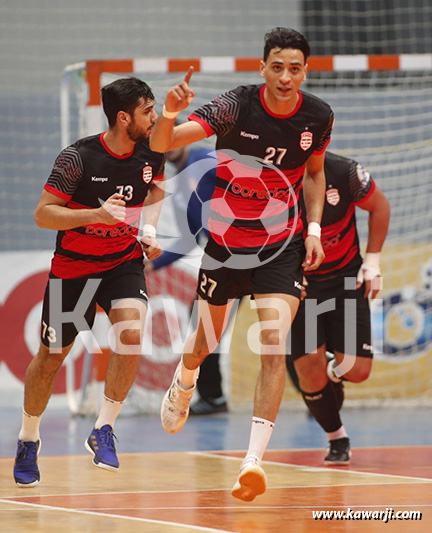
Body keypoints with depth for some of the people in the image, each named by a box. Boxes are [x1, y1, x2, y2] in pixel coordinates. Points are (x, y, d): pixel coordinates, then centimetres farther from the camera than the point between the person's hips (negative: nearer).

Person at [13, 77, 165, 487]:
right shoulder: (78, 158, -22)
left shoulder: (152, 151, -8)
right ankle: (28, 439, 31)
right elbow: (43, 214, -22)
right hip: (73, 265, -3)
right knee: (52, 355, 8)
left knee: (132, 334, -24)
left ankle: (103, 431, -9)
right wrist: (97, 214, -35)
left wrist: (149, 228, 1)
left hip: (125, 261, 3)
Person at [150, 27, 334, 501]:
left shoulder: (318, 116, -10)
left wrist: (314, 226, -1)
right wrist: (169, 113, -51)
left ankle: (253, 461, -17)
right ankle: (183, 384, 55)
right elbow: (161, 144, -29)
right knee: (207, 341, 17)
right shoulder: (236, 106, -21)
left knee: (275, 345, -16)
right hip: (226, 239, 0)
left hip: (283, 244, 0)